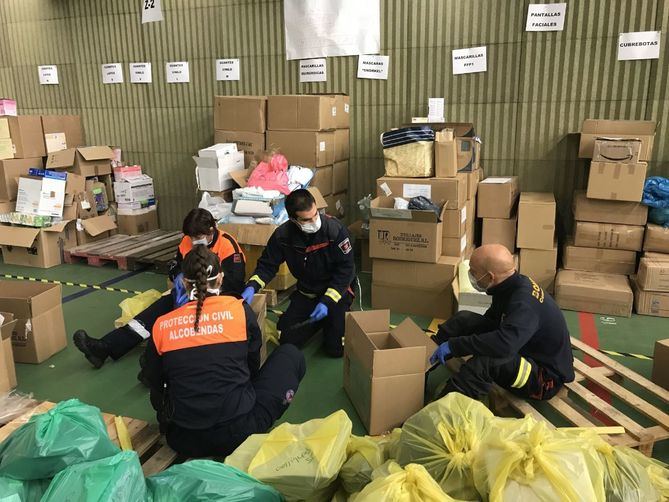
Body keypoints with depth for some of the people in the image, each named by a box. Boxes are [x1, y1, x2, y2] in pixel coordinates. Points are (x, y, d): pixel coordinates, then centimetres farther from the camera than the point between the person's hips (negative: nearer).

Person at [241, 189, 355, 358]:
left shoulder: (335, 229, -25)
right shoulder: (283, 235, -15)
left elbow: (346, 269, -19)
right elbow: (267, 265, -5)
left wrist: (327, 302, -24)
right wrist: (251, 287, -24)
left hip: (336, 292, -3)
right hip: (306, 293, 4)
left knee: (336, 348, -11)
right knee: (287, 340, -1)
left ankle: (343, 314, 20)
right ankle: (320, 320, 23)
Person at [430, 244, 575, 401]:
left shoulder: (524, 304, -32)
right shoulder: (516, 285, -3)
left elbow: (504, 344, -47)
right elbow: (491, 321, 12)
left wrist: (453, 345, -38)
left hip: (547, 377, -9)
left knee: (483, 361, -37)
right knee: (464, 319, -1)